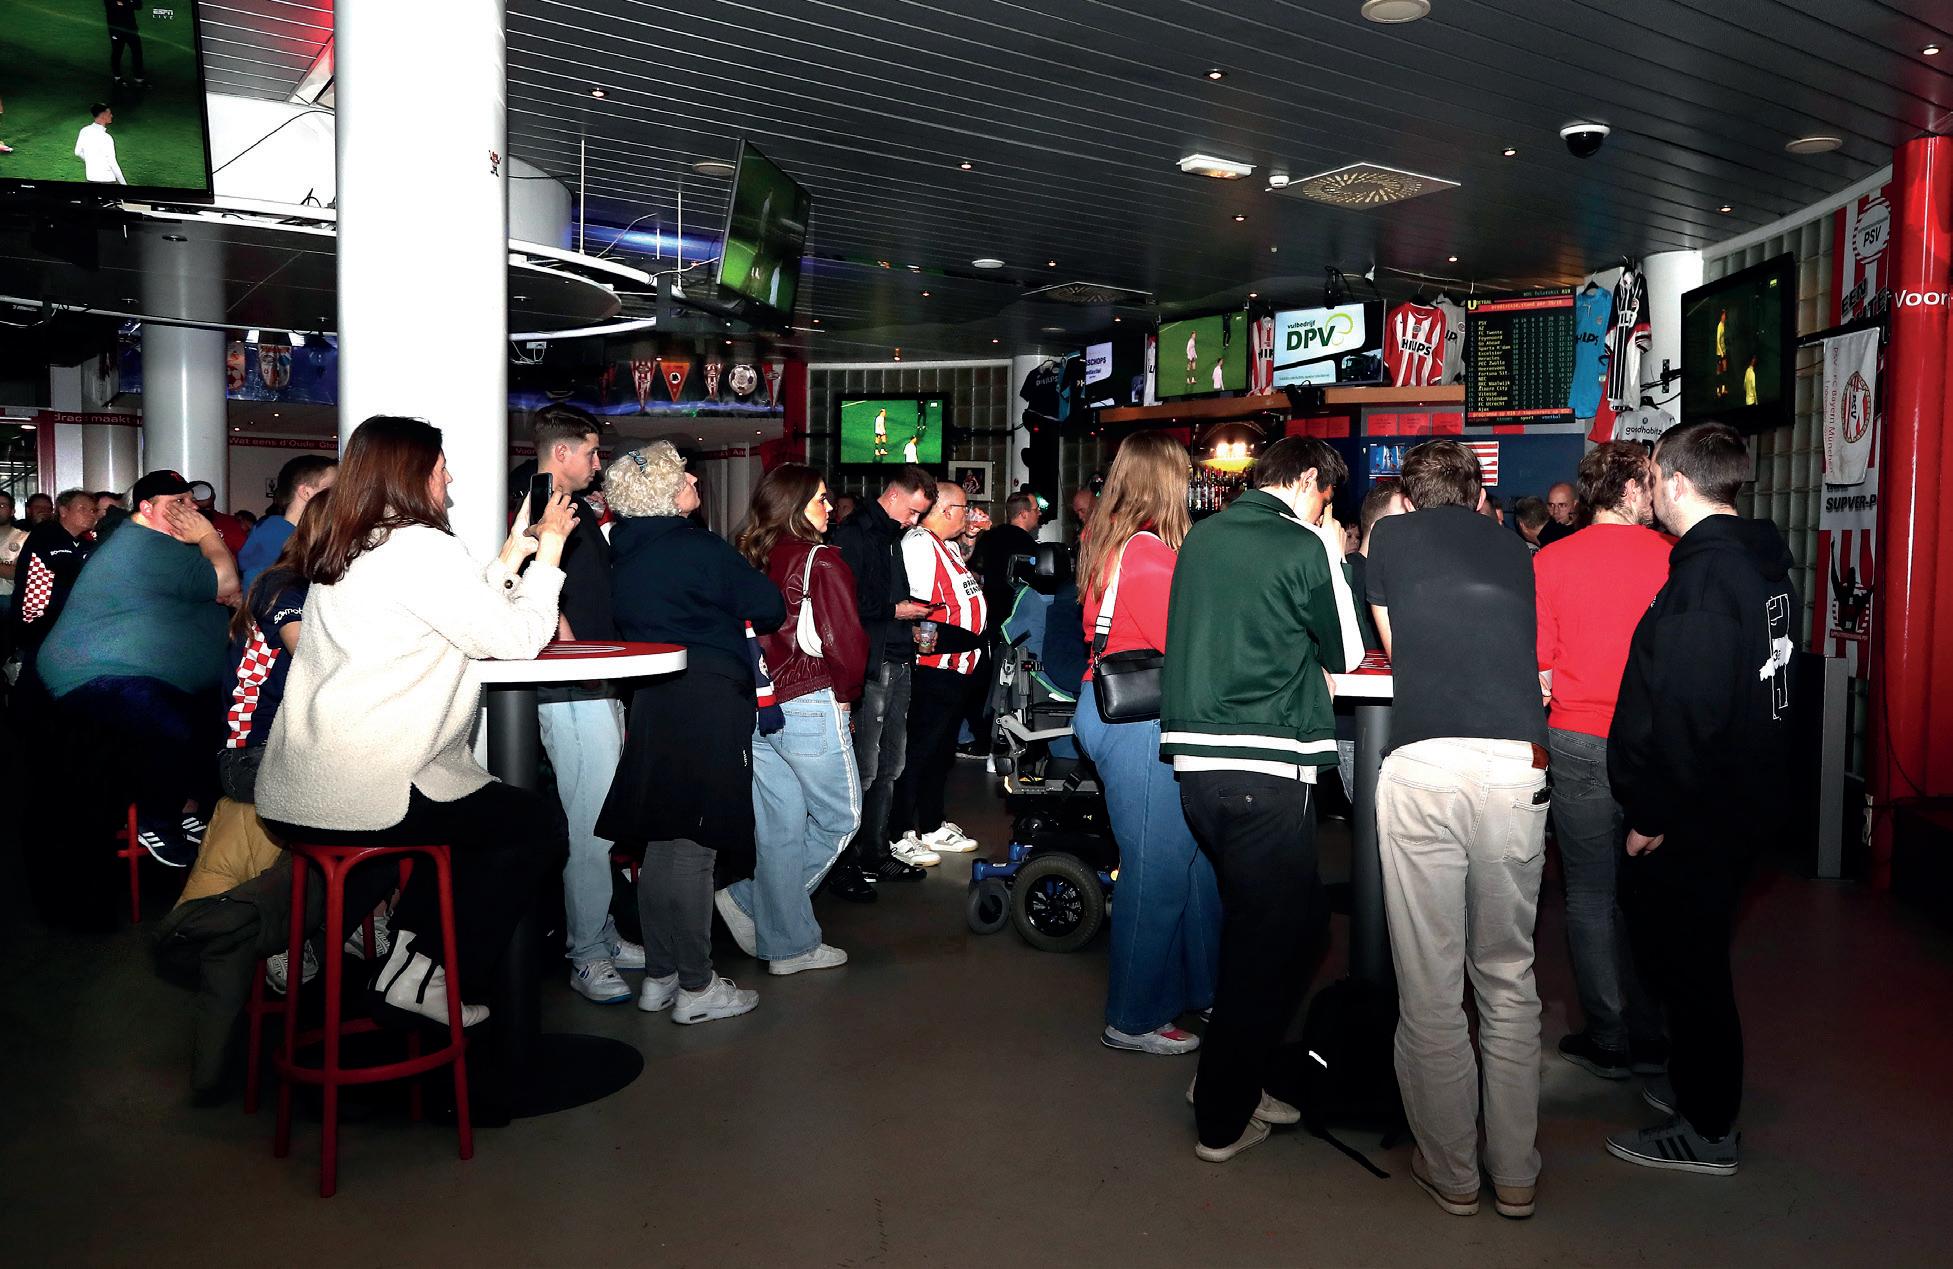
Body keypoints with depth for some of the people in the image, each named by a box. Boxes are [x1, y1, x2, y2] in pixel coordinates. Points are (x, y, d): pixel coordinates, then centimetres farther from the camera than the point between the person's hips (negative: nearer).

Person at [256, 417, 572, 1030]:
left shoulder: (342, 554, 14)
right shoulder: (423, 547, -13)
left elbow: (470, 615, 18)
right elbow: (516, 639, -10)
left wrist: (512, 557, 19)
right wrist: (549, 548, 1)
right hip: (357, 798, -9)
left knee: (491, 807, 28)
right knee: (531, 824, 10)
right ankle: (422, 978, 11)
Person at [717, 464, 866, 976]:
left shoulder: (750, 561, 7)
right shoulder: (821, 561, -11)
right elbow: (846, 642, -16)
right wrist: (845, 695, 1)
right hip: (810, 708, -7)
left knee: (779, 827, 12)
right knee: (841, 818, 10)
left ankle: (787, 945, 18)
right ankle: (751, 897, 6)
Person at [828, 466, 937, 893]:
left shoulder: (894, 538, 20)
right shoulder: (853, 535, -9)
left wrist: (913, 626, 12)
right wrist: (895, 612, -13)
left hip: (899, 665, 9)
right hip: (870, 668, -9)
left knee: (889, 767, 13)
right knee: (863, 771, -7)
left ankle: (875, 854, 23)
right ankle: (843, 864, 4)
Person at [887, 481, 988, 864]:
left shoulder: (947, 546, 16)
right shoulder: (919, 545, -16)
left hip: (956, 672, 10)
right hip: (934, 672, -10)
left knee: (941, 751, 18)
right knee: (918, 753, -3)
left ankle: (933, 826, 30)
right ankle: (899, 836, 6)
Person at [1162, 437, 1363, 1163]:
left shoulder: (1201, 537, 11)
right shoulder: (1303, 548, -9)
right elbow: (1346, 652, 2)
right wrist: (1334, 556, 9)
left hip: (1195, 760, 7)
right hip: (1266, 770, -7)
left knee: (1256, 921, 23)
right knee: (1269, 939, 6)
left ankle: (1232, 1076, 33)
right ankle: (1223, 1120, 13)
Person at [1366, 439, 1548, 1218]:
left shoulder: (1391, 536, 15)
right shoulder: (1513, 549, 21)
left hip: (1424, 765, -3)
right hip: (1517, 765, 3)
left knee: (1430, 986, 7)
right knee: (1509, 979, 14)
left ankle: (1451, 1174, 18)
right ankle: (1516, 1173, 22)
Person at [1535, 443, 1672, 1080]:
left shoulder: (1550, 562, -5)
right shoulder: (1674, 558, -6)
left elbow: (1539, 674, -5)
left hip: (1580, 743, -1)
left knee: (1591, 894, 8)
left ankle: (1608, 1039, 15)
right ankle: (1652, 1036, 24)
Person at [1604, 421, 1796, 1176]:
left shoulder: (1704, 574, -22)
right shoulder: (1766, 562, 9)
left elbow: (1681, 710, -27)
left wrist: (1652, 813, -21)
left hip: (1693, 810, -10)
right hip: (1746, 795, 10)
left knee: (1681, 957, 2)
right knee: (1694, 951, 22)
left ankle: (1706, 1131, 14)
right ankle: (1699, 1087, 37)